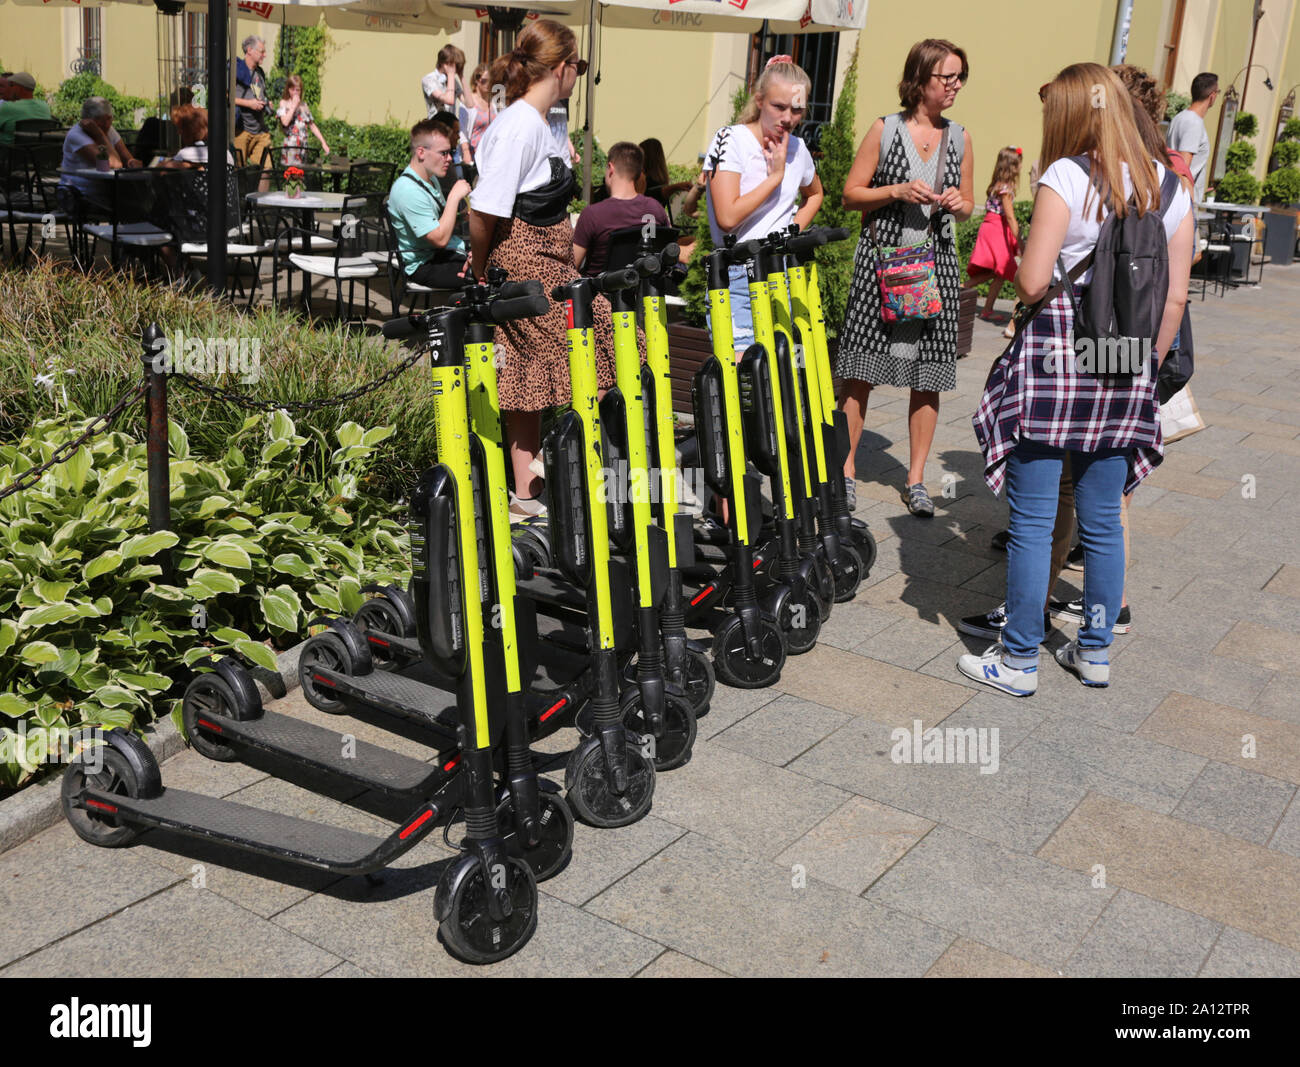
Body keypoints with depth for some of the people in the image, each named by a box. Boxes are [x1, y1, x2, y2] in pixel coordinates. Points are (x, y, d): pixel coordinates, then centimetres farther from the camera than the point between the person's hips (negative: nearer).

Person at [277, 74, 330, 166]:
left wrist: (323, 143, 9)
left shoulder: (304, 105, 16)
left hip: (303, 147, 4)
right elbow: (285, 122, -14)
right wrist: (294, 105, -6)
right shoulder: (284, 103, 4)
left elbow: (312, 126, 17)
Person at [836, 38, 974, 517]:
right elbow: (851, 194, 2)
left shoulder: (960, 138, 11)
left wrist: (958, 204, -4)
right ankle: (845, 467, 11)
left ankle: (916, 478, 12)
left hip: (936, 262, 3)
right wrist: (897, 192, -13)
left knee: (928, 376, 2)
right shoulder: (885, 130, 2)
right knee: (862, 369, -2)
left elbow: (968, 205, 19)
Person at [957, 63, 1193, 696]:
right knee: (1102, 521, 16)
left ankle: (1019, 661, 11)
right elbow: (1175, 297, 8)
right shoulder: (1169, 186, 7)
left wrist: (1019, 278, 6)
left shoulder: (1066, 177, -10)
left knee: (1032, 521, 3)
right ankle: (1095, 651, 27)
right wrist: (1147, 367, 18)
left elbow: (1031, 283, -16)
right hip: (1126, 370, 6)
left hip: (1055, 359, -5)